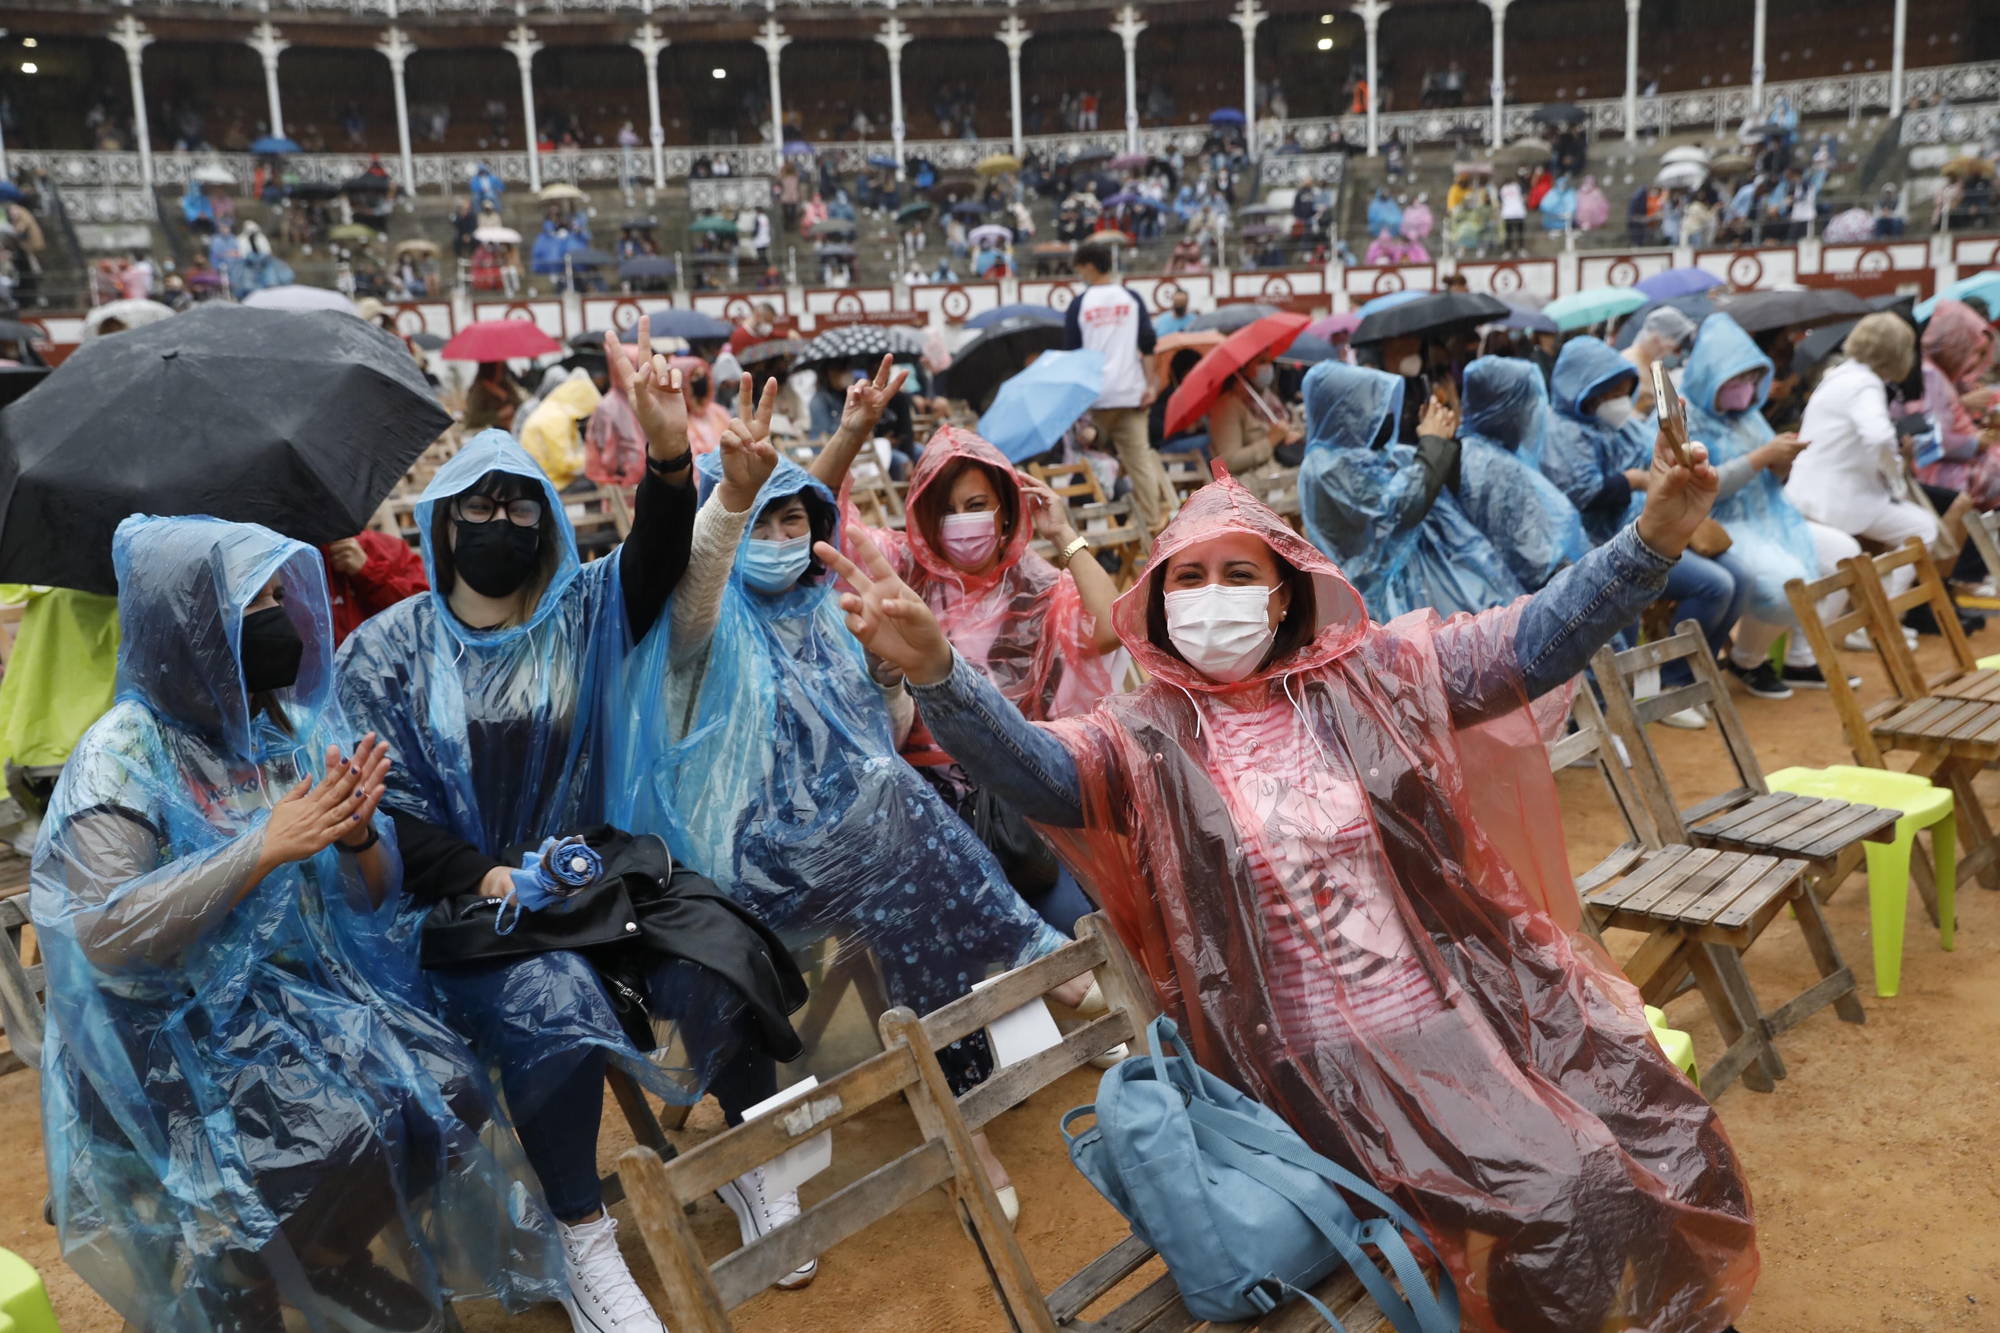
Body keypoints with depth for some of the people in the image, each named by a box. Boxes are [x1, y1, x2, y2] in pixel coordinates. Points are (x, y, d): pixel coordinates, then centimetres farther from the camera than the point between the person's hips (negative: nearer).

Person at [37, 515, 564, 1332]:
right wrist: (266, 848, -25)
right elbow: (106, 936, -21)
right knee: (342, 1141, -25)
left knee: (450, 1093, -16)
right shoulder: (123, 757, -12)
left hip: (317, 988, 5)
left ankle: (335, 1256, 10)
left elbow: (373, 898, 6)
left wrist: (357, 838, -18)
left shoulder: (301, 728, 3)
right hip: (180, 1027, -5)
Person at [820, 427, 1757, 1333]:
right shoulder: (1146, 739, -3)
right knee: (1564, 1198, -17)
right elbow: (1021, 762, -20)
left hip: (1487, 996, 4)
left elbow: (1533, 640, -4)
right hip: (1337, 1052, -3)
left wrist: (1654, 537, -19)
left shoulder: (1370, 677, 3)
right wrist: (933, 671, -40)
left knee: (1679, 1152, 1)